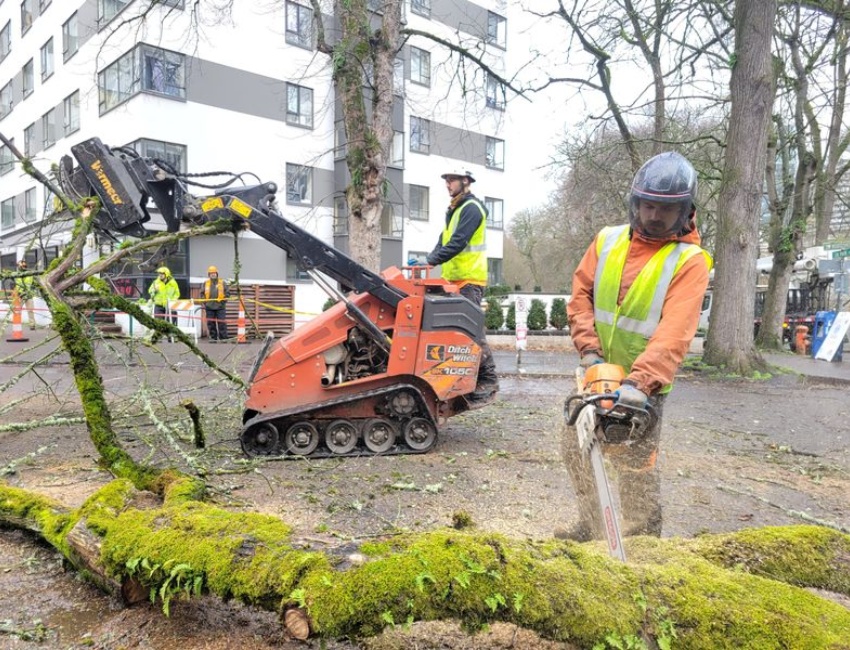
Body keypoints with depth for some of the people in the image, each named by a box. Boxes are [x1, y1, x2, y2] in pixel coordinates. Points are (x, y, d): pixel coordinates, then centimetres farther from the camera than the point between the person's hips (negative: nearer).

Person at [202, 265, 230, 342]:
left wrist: (223, 300, -6)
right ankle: (213, 338, 13)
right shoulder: (206, 283, 11)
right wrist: (204, 303, 3)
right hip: (209, 307, 2)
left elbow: (228, 293, 6)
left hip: (220, 307, -2)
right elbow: (202, 294, 15)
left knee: (222, 323, -6)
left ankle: (223, 338, -1)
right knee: (211, 324, 5)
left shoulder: (222, 283, 5)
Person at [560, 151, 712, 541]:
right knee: (576, 448, 16)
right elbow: (581, 295, 3)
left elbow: (674, 332, -24)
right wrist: (588, 347, -11)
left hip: (643, 386, -5)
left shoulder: (689, 261, -13)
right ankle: (590, 527, 35)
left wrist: (640, 382, -35)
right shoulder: (607, 241, 3)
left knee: (637, 469, -1)